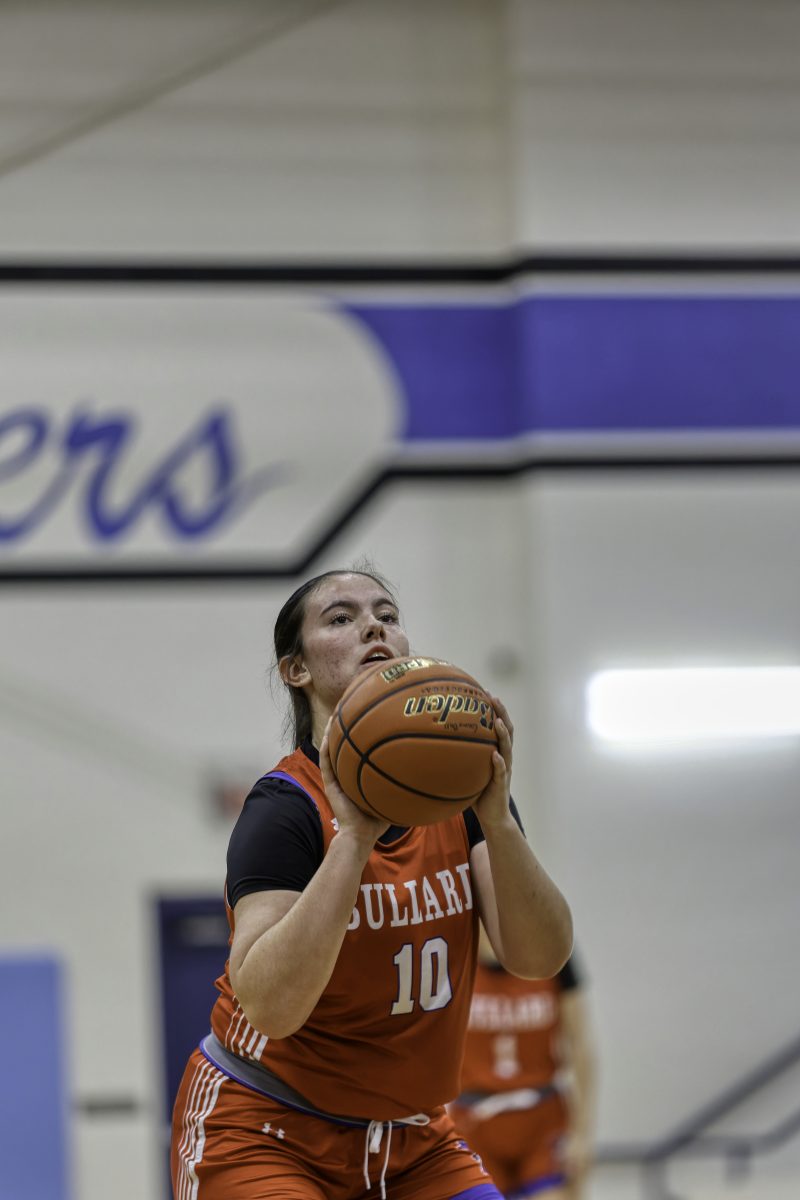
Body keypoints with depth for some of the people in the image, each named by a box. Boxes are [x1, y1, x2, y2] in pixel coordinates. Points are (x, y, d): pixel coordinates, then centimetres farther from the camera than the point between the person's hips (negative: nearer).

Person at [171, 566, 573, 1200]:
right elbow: (268, 1004, -31)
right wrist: (356, 837, -36)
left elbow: (541, 957, -13)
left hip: (411, 1141, 6)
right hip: (265, 1137, -5)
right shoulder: (284, 809, -17)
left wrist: (496, 818, -28)